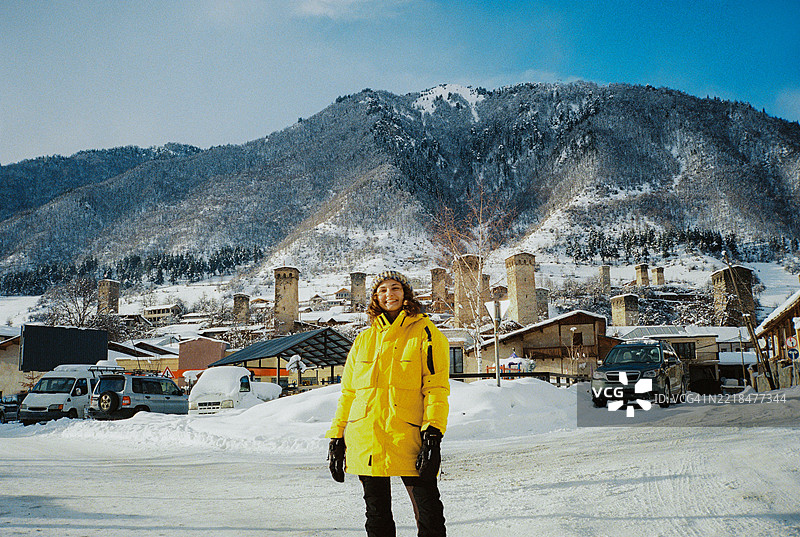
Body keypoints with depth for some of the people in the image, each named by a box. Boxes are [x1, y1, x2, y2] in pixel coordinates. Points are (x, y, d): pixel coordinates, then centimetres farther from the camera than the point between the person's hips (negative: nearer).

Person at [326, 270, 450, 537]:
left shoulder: (425, 332, 3)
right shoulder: (364, 339, 15)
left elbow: (436, 387, -4)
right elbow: (348, 392, 17)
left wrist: (433, 434, -14)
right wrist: (337, 437, 11)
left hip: (408, 436, -4)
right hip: (364, 440, 4)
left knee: (429, 513, -4)